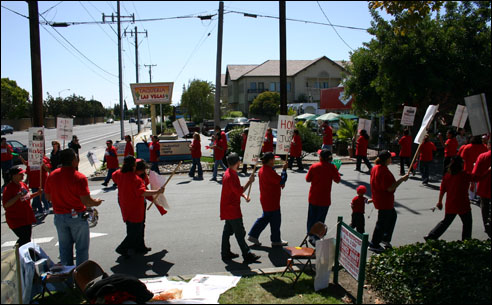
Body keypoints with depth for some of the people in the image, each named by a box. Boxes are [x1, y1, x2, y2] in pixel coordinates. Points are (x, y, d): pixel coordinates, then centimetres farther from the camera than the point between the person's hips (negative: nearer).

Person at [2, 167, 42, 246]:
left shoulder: (23, 184, 9)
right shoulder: (9, 188, -16)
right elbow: (6, 205, -21)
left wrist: (37, 193, 8)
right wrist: (18, 196, -30)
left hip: (27, 217, 8)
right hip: (16, 220, -8)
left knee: (27, 239, 14)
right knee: (25, 240, -11)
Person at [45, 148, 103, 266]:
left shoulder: (52, 176, -2)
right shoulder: (79, 177, -20)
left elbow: (48, 197, 8)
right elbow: (86, 202, -21)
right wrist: (96, 202, -2)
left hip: (59, 217, 5)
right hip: (77, 216, -5)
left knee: (64, 247, 18)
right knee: (82, 247, 10)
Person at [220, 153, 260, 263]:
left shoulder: (229, 173, 9)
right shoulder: (231, 176, -23)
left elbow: (237, 189, 18)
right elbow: (239, 191, -24)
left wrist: (244, 196, 3)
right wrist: (249, 182, -17)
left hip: (227, 208, 10)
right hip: (232, 209, -10)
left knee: (227, 231, 15)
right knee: (240, 233, -3)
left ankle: (225, 253, 24)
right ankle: (247, 255, 4)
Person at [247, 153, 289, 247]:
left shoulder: (262, 170, 7)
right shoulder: (269, 171, -24)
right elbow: (282, 181, -23)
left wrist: (280, 183, 3)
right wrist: (284, 169, -12)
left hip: (265, 199, 10)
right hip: (271, 201, -10)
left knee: (265, 217, 20)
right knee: (275, 220, 6)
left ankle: (253, 235, 21)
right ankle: (276, 240, 19)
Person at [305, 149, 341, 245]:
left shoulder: (314, 167, -8)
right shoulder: (332, 167, -10)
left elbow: (307, 179, 0)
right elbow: (337, 180, -1)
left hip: (313, 197, 1)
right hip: (324, 199, -1)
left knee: (312, 217, 17)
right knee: (320, 219, 10)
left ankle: (310, 235, 26)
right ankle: (316, 239, 13)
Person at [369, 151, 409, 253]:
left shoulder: (375, 168, 3)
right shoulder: (384, 171, -27)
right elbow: (390, 188, -28)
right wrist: (401, 179, -21)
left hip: (378, 198, 10)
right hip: (384, 202, -10)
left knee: (392, 215, 25)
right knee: (382, 222, 3)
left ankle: (386, 238, 32)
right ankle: (374, 245, 15)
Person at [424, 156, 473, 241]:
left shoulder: (447, 176, -2)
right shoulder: (465, 175, -14)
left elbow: (442, 190, 3)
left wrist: (440, 202, 14)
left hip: (450, 205, 5)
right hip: (463, 205, -5)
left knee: (445, 222, 19)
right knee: (467, 224, 15)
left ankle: (431, 236, 16)